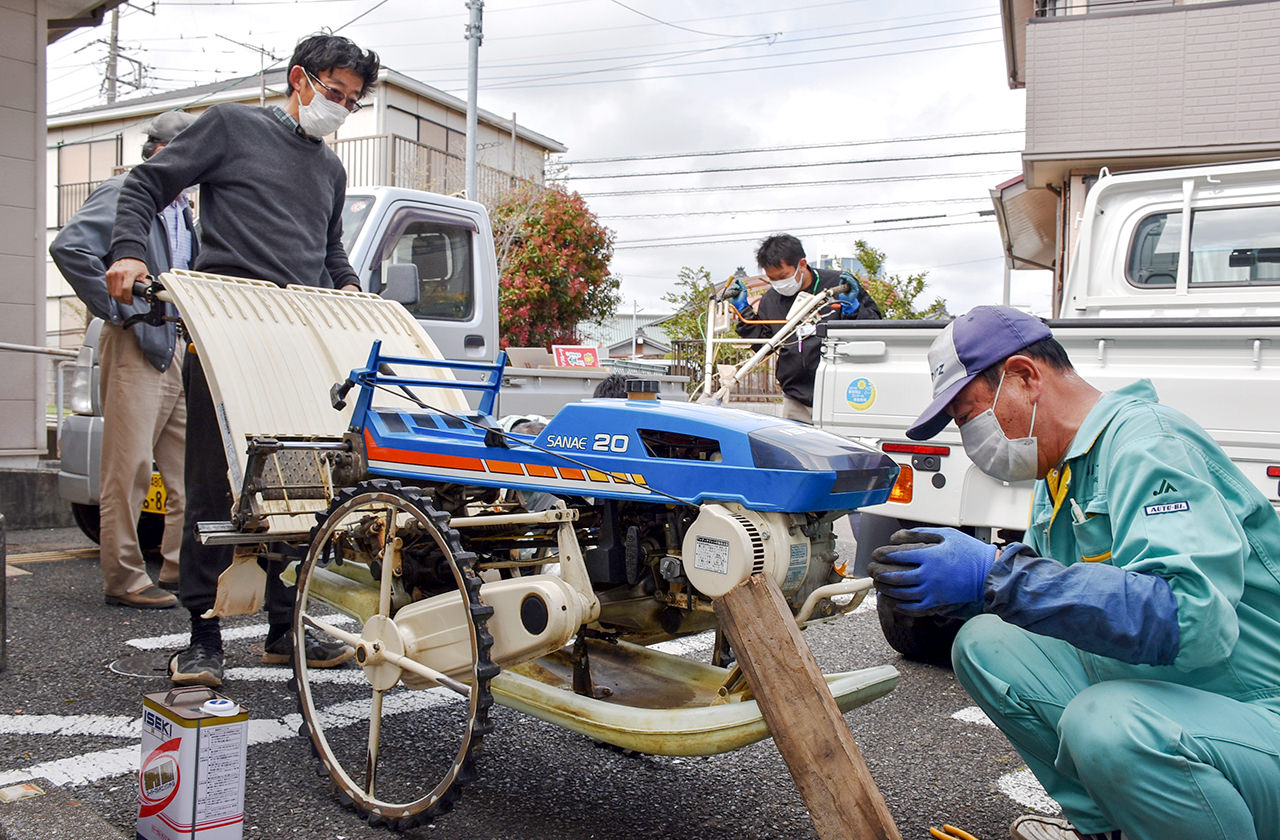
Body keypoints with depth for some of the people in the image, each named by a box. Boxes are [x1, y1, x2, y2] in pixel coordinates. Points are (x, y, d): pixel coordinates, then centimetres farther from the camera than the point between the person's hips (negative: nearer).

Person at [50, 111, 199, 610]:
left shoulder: (181, 208, 21)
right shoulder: (122, 194, -4)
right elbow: (68, 247, -18)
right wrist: (115, 308, -15)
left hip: (178, 349, 8)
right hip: (135, 348, -8)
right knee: (130, 466, -5)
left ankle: (182, 569, 16)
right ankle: (125, 579, 2)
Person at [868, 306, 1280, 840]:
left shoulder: (1147, 442, -20)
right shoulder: (1061, 472, 11)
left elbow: (1190, 616, -34)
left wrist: (994, 574, -35)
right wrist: (953, 585, -1)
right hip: (1155, 690, 9)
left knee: (1106, 722, -36)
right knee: (984, 645, 1)